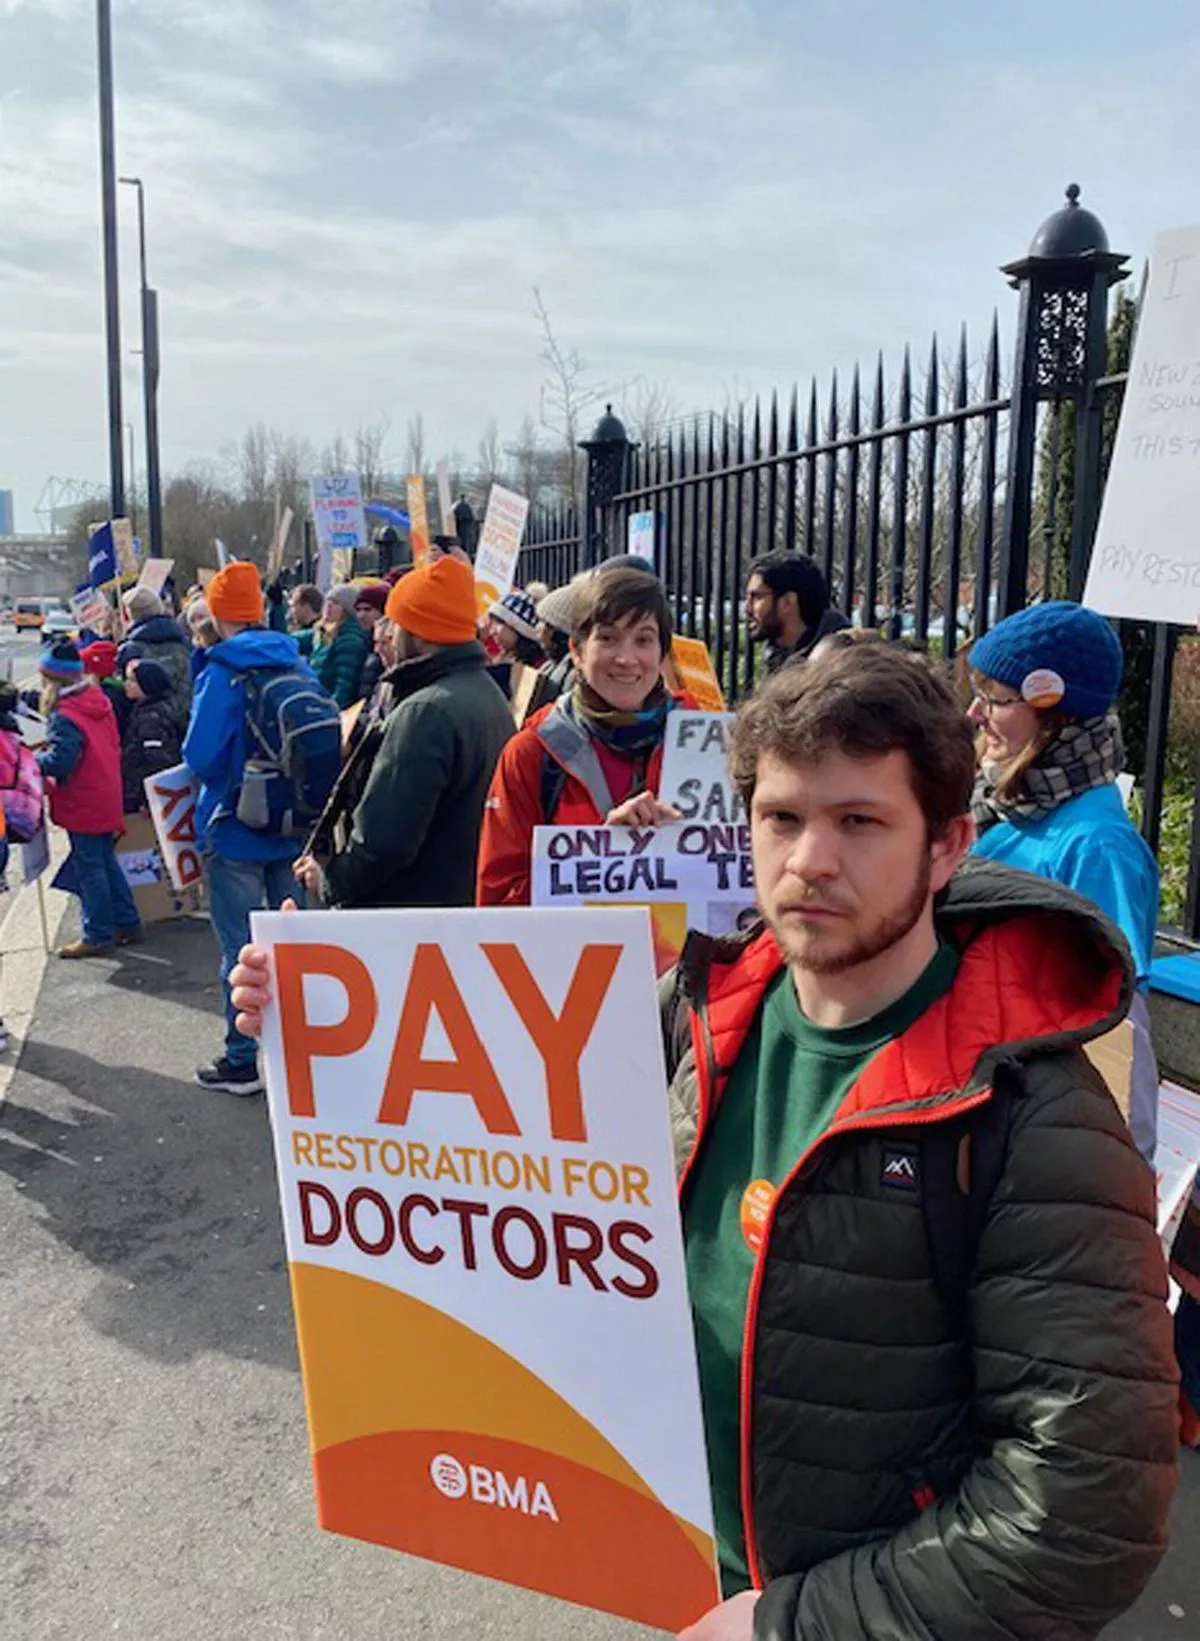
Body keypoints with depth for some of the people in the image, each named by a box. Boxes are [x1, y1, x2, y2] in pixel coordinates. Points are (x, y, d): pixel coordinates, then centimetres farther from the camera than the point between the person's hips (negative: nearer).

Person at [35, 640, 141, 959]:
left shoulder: (65, 717, -23)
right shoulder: (99, 701, 3)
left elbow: (58, 763, -29)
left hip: (83, 807, -8)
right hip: (107, 799, 8)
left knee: (89, 870, 3)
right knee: (107, 863, 19)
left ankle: (98, 936, 12)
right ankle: (127, 923, 27)